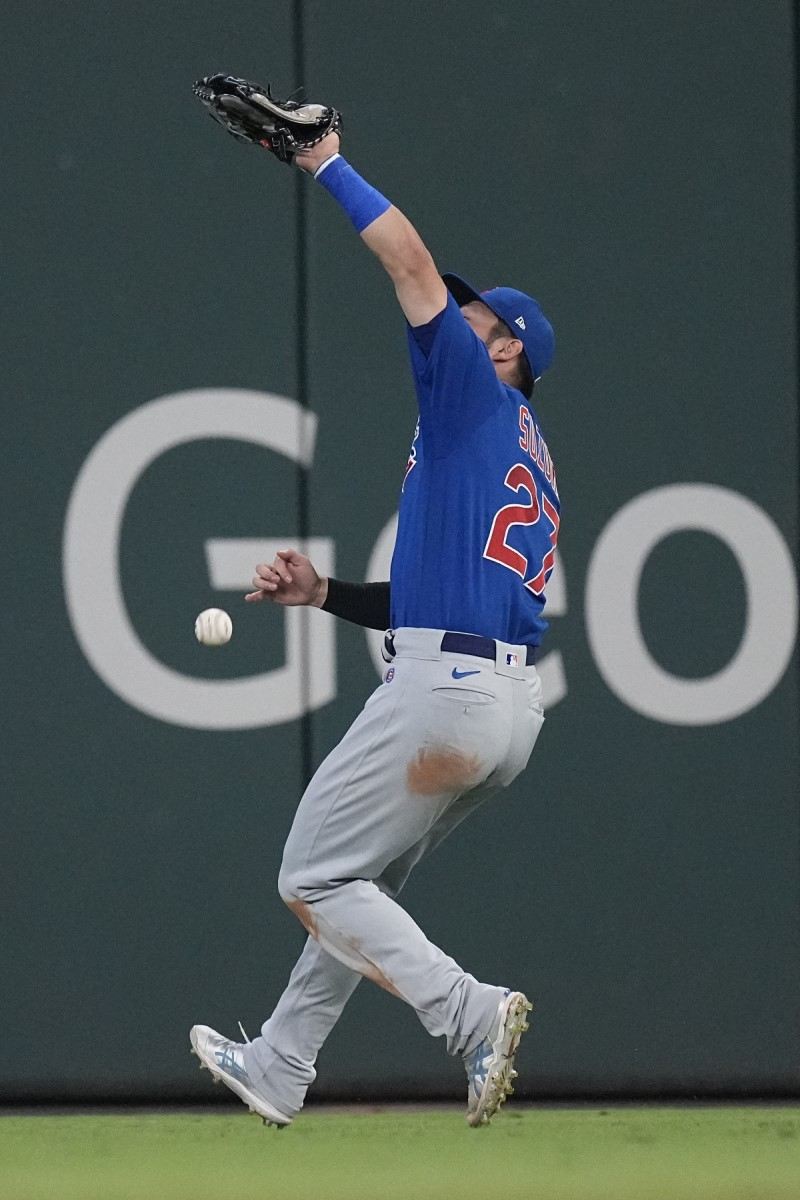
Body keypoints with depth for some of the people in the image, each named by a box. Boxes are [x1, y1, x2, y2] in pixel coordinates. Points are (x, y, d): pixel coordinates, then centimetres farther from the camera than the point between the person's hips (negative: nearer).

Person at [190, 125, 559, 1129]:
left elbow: (412, 264, -8)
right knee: (360, 881, 21)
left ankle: (470, 1012, -20)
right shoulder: (532, 464, 25)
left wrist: (328, 164, -1)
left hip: (444, 692, -9)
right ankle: (277, 1073, 27)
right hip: (511, 705, 9)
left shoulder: (480, 394, 1)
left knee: (315, 883, -3)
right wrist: (323, 593, 21)